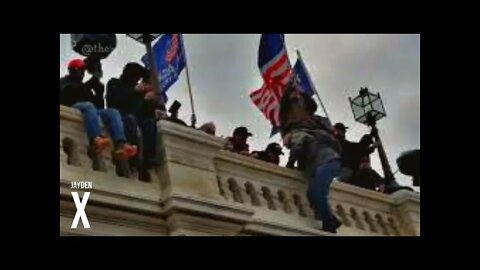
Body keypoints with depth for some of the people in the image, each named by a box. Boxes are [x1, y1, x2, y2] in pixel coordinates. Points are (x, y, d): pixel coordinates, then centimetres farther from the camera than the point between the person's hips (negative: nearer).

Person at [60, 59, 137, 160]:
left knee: (113, 112, -20)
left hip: (90, 110, 5)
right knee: (88, 106, -38)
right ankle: (96, 140, -66)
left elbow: (99, 106, 22)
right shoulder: (65, 81, 23)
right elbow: (66, 91, -5)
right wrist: (87, 85, -9)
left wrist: (99, 93, 5)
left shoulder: (85, 88, 35)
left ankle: (121, 145, -46)